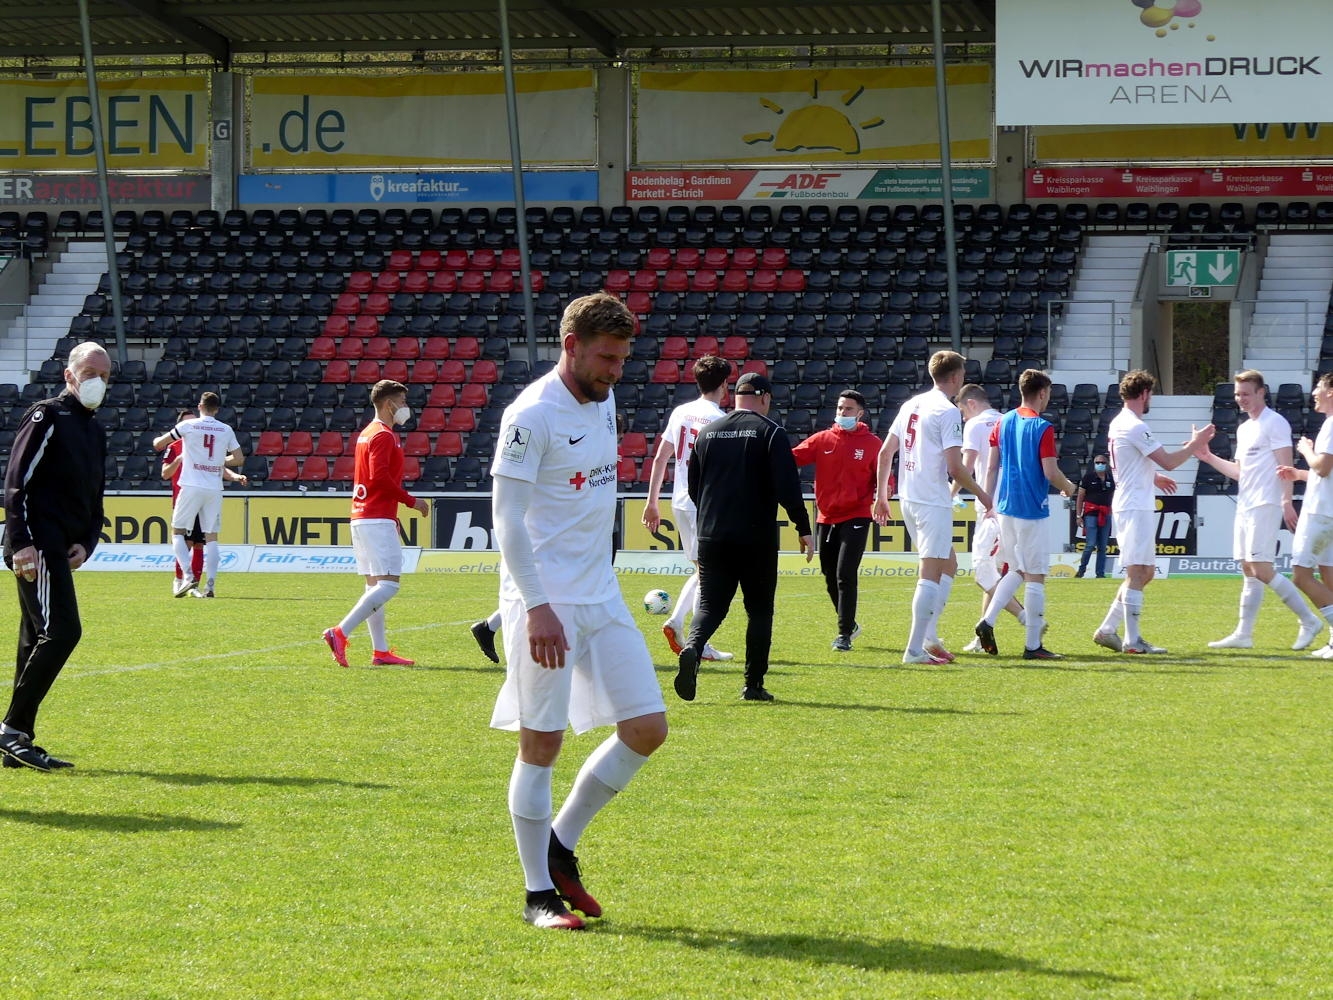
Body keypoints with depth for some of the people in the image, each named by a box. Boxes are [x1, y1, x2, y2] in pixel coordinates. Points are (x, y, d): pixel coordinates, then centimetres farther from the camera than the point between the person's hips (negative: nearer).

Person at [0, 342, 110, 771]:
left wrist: (86, 543, 7)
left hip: (61, 551, 9)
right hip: (37, 548, -9)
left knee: (37, 640, 8)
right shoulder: (46, 417, -6)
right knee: (62, 631, -17)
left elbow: (94, 500, 25)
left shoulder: (94, 430, 20)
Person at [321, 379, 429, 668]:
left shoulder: (367, 433, 19)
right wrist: (411, 501, -14)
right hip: (377, 520, -10)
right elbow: (380, 476, -22)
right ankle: (340, 633, -20)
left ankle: (380, 651, 9)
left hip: (361, 518, 10)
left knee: (375, 585, 9)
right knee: (388, 584, -13)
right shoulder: (384, 436, -11)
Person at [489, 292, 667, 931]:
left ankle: (560, 846, 17)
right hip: (545, 603, -8)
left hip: (601, 598, 8)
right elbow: (507, 518, -16)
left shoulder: (604, 403, 11)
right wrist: (537, 607, -22)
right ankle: (539, 892, 5)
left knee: (647, 729, 3)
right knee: (541, 743, -4)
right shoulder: (533, 415, -14)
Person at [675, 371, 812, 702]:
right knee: (759, 610, 9)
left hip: (711, 537, 3)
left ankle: (692, 647, -25)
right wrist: (804, 529, -7)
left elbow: (693, 488, 16)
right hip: (757, 538, -3)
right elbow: (788, 487, -13)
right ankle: (754, 684, 7)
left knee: (710, 605, 6)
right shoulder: (770, 432, -5)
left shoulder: (708, 432, 9)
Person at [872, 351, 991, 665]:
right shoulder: (948, 412, -12)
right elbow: (954, 467, -16)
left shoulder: (911, 405, 12)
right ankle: (915, 649, -8)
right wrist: (982, 495, -3)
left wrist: (881, 495, 20)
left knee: (948, 565, 19)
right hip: (934, 503, -8)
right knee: (931, 574, -6)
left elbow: (885, 453, 13)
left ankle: (929, 637, 12)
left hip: (909, 498, 8)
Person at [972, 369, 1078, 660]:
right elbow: (1051, 473, -15)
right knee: (1035, 576, -1)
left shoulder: (1002, 423, 7)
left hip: (1004, 507, 7)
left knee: (1018, 570, 19)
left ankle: (987, 621, 2)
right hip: (1032, 510, -7)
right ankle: (1032, 645, 0)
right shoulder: (1042, 428, -12)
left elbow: (991, 468, 9)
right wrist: (1069, 488, 5)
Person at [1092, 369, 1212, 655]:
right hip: (1136, 509, -10)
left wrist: (1153, 477, 34)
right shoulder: (1135, 427, -16)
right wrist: (1196, 444, -5)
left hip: (1126, 506, 10)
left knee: (1145, 572, 14)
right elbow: (1169, 461, -17)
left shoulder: (1118, 424, 14)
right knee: (1137, 572, -8)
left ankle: (1108, 629, 11)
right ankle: (1132, 640, -8)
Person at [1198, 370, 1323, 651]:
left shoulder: (1274, 423, -7)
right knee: (1248, 571, 7)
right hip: (1245, 507, 9)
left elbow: (1285, 466, -13)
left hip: (1266, 506, -9)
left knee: (1262, 570, -14)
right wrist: (1209, 458, 15)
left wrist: (1287, 502, -21)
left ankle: (1308, 621, -7)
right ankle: (1243, 635, 7)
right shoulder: (1244, 429, 19)